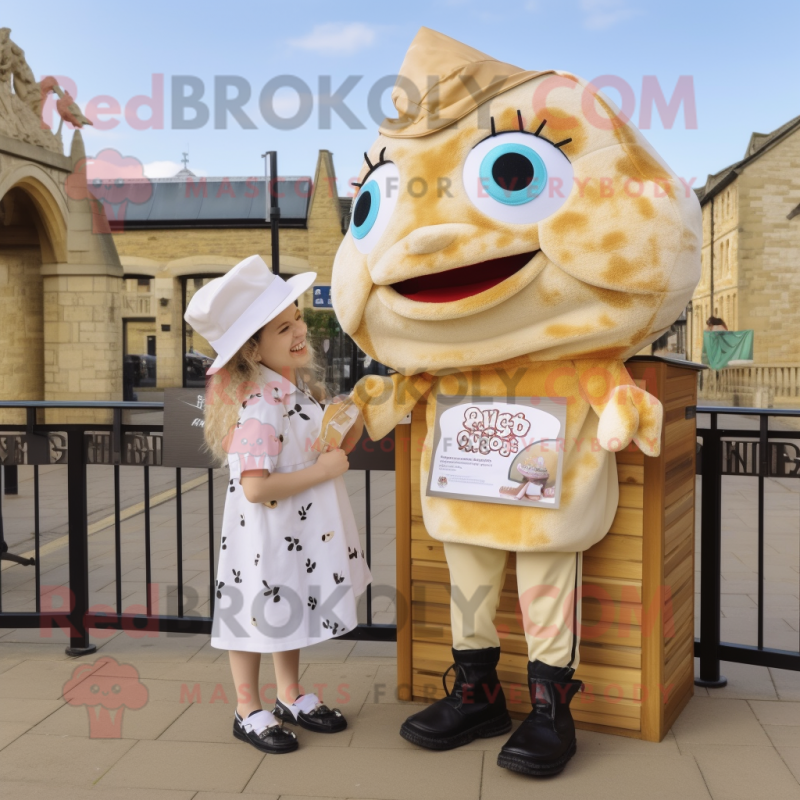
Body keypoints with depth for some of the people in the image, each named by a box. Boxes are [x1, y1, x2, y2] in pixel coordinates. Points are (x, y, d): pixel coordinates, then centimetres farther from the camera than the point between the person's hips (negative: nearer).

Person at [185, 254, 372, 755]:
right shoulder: (259, 407, -27)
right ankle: (249, 711, 26)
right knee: (260, 613, 8)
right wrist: (323, 470, -25)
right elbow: (256, 489, -31)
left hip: (302, 530, 9)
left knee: (291, 610, 22)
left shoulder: (301, 385, 2)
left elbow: (323, 451, 13)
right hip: (266, 536, -9)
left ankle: (291, 696, 40)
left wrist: (351, 429, -6)